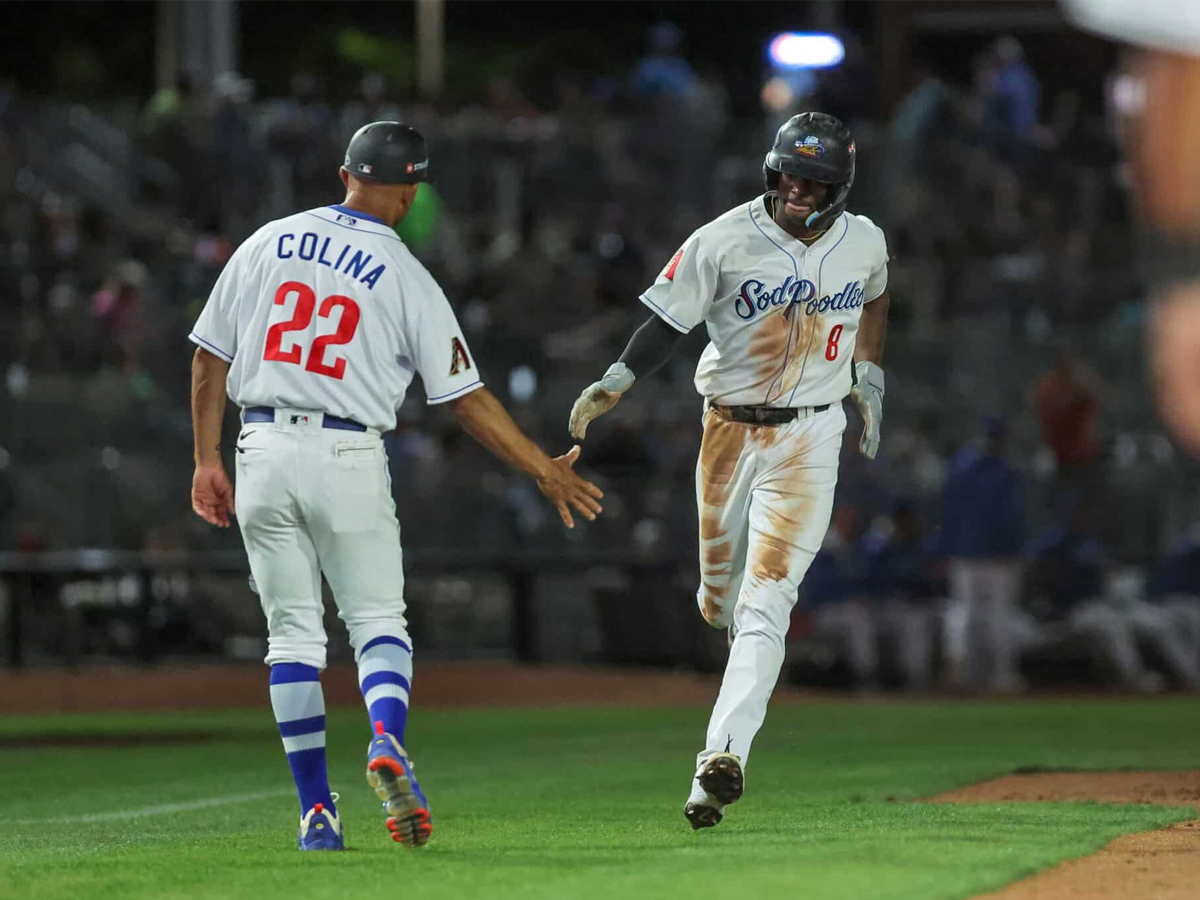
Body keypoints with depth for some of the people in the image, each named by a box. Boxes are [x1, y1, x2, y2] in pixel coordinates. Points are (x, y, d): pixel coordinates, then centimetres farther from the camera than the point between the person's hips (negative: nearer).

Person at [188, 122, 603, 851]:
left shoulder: (267, 244, 7)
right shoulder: (406, 278, -2)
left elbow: (211, 358, 6)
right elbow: (467, 396, -3)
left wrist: (208, 461, 12)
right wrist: (545, 469, 5)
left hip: (264, 454, 2)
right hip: (349, 460, -2)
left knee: (293, 632, 9)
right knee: (379, 620, 7)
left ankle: (317, 811, 4)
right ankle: (388, 743, -24)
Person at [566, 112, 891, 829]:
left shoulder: (864, 243, -1)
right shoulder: (725, 241, -10)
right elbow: (671, 319, -8)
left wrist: (870, 377, 16)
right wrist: (619, 380, -23)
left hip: (810, 439, -1)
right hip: (729, 430, 1)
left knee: (765, 600, -15)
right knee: (722, 601, 12)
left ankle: (724, 756, -25)